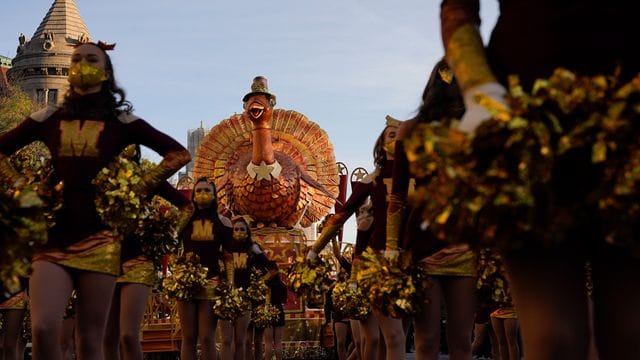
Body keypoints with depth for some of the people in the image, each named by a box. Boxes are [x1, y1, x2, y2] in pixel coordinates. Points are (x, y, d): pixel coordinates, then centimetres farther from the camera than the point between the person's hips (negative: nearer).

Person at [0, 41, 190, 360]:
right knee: (43, 329, -16)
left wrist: (138, 188, 1)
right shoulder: (49, 118, 12)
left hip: (99, 237, -1)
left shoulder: (121, 121, 7)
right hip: (53, 236, 1)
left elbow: (179, 154, 6)